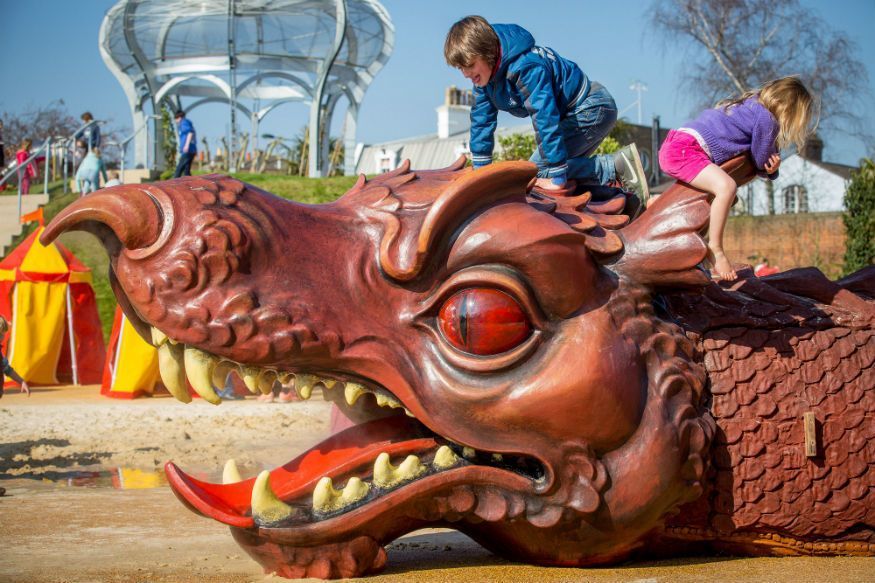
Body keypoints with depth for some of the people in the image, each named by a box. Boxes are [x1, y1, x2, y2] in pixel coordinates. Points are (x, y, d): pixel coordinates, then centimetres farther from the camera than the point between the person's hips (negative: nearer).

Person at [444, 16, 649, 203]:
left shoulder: (526, 67, -31)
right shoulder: (484, 73, -3)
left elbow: (545, 116, -35)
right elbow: (481, 119, 5)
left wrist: (558, 177, -35)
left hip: (592, 108, -10)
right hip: (572, 114, 10)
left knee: (538, 168, -17)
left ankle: (616, 167, -19)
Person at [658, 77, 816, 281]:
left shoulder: (751, 106, 20)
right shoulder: (766, 119, -9)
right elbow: (762, 162, -1)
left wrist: (771, 167, 4)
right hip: (684, 151, -10)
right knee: (726, 186, -30)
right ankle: (715, 248, -22)